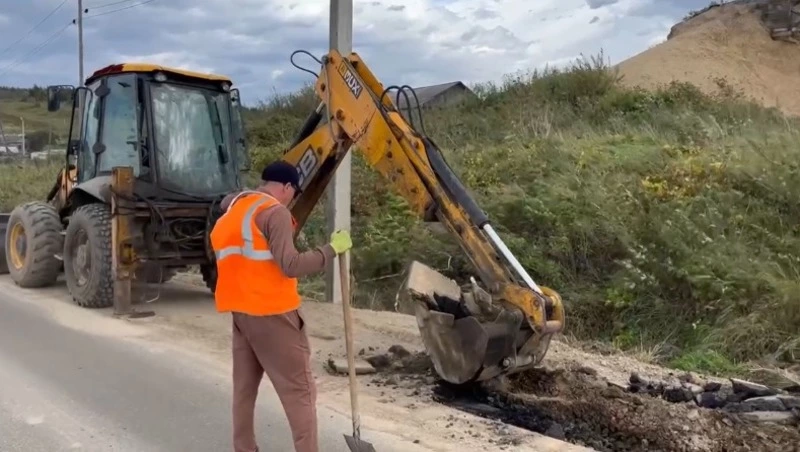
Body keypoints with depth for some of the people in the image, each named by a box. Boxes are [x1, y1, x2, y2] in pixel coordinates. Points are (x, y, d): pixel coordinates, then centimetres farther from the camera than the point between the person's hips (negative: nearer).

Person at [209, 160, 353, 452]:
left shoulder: (234, 206, 12)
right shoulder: (275, 212, -13)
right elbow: (291, 266, -20)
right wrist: (331, 249, -14)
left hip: (241, 310, 8)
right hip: (271, 312, -8)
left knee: (244, 387, 15)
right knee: (299, 390, -2)